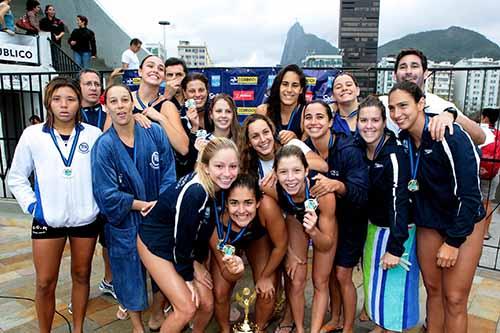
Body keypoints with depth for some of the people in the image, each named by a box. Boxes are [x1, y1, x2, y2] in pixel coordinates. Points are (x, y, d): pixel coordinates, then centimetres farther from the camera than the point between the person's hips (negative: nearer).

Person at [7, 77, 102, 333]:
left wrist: (101, 201, -2)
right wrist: (31, 205, -2)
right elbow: (16, 177, 7)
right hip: (47, 219, 0)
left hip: (86, 218, 0)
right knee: (45, 283, 7)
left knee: (81, 275, 14)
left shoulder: (94, 134, -4)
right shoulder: (32, 134, -2)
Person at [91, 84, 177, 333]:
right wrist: (142, 205, -15)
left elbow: (169, 173, -6)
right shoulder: (103, 145, -11)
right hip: (125, 222, -2)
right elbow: (107, 194, -13)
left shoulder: (154, 133, -7)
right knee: (130, 271, 11)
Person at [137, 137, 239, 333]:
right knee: (187, 308, -8)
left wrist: (198, 261, -4)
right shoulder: (194, 192, -35)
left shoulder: (220, 187, -12)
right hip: (155, 242, -7)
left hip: (187, 244, 7)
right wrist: (187, 276, -10)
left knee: (207, 304, 7)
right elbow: (181, 238, -24)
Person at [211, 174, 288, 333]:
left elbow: (281, 244, -24)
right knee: (220, 292, -6)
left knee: (267, 292, -5)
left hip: (258, 239, 0)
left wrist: (265, 277, -11)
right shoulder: (218, 223, -39)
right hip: (228, 244, 0)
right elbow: (227, 275, -25)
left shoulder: (267, 206, -43)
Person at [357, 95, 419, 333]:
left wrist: (395, 247, -24)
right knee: (375, 279, 19)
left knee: (393, 284, 4)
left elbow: (400, 200, -24)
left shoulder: (395, 154, -23)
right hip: (373, 226, 7)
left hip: (398, 230, -7)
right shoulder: (361, 150, -2)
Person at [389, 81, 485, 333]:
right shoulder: (403, 139, -4)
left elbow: (469, 193, -20)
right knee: (433, 290, 13)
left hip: (463, 223, -5)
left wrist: (453, 242, -17)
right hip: (428, 222, 5)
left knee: (454, 298, 0)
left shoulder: (450, 136, -23)